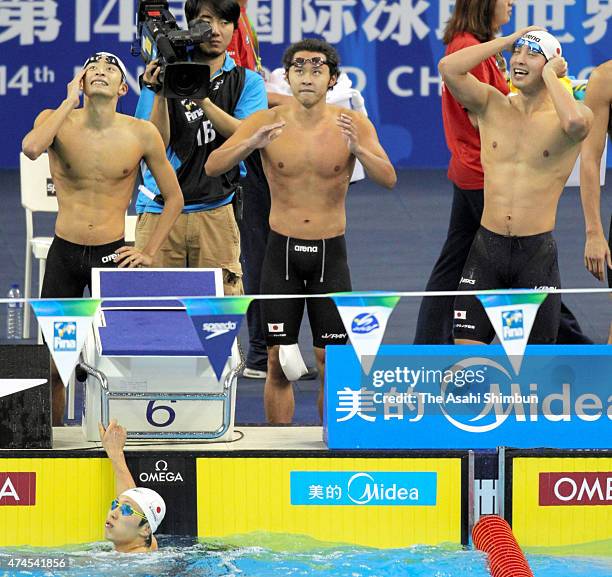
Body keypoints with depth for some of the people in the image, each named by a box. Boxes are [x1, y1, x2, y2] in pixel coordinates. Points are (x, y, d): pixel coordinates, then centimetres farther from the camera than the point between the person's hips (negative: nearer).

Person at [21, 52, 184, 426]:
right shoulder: (58, 121, -4)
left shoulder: (142, 135, -3)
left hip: (113, 254, 0)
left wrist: (150, 252, 0)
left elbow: (174, 198, 7)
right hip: (64, 254, 0)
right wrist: (70, 101, -18)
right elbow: (31, 148, -29)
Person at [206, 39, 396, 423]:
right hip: (283, 249, 0)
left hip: (330, 252, 0)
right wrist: (251, 144, -32)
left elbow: (389, 179, -15)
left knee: (332, 363, 1)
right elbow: (213, 166, -12)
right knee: (279, 363, 2)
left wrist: (358, 150, -35)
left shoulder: (353, 124, -6)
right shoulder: (267, 122, -5)